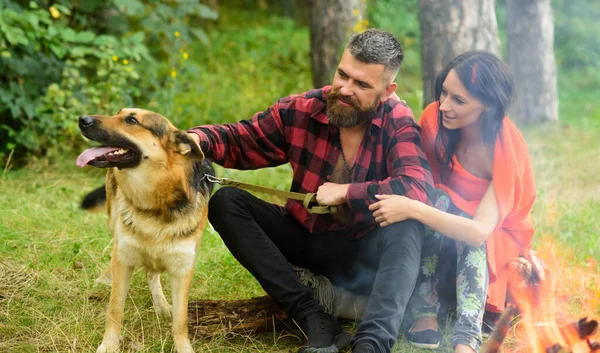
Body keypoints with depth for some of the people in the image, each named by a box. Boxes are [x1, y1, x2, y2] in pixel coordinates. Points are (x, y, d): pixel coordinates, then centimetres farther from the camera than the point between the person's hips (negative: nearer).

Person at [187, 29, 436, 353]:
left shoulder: (399, 125, -16)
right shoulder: (301, 110, -9)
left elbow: (419, 189, -32)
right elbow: (239, 140, 1)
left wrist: (345, 193, -25)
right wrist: (200, 139, -21)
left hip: (363, 253, -4)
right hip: (305, 239, 4)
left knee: (408, 223, -34)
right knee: (225, 201, -17)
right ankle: (313, 319, -27)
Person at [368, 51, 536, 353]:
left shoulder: (506, 150, -26)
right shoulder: (435, 119, -14)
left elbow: (479, 231, -35)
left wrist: (413, 209, -44)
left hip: (493, 242, -3)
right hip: (436, 239, 3)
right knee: (439, 200, -30)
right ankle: (425, 314, -36)